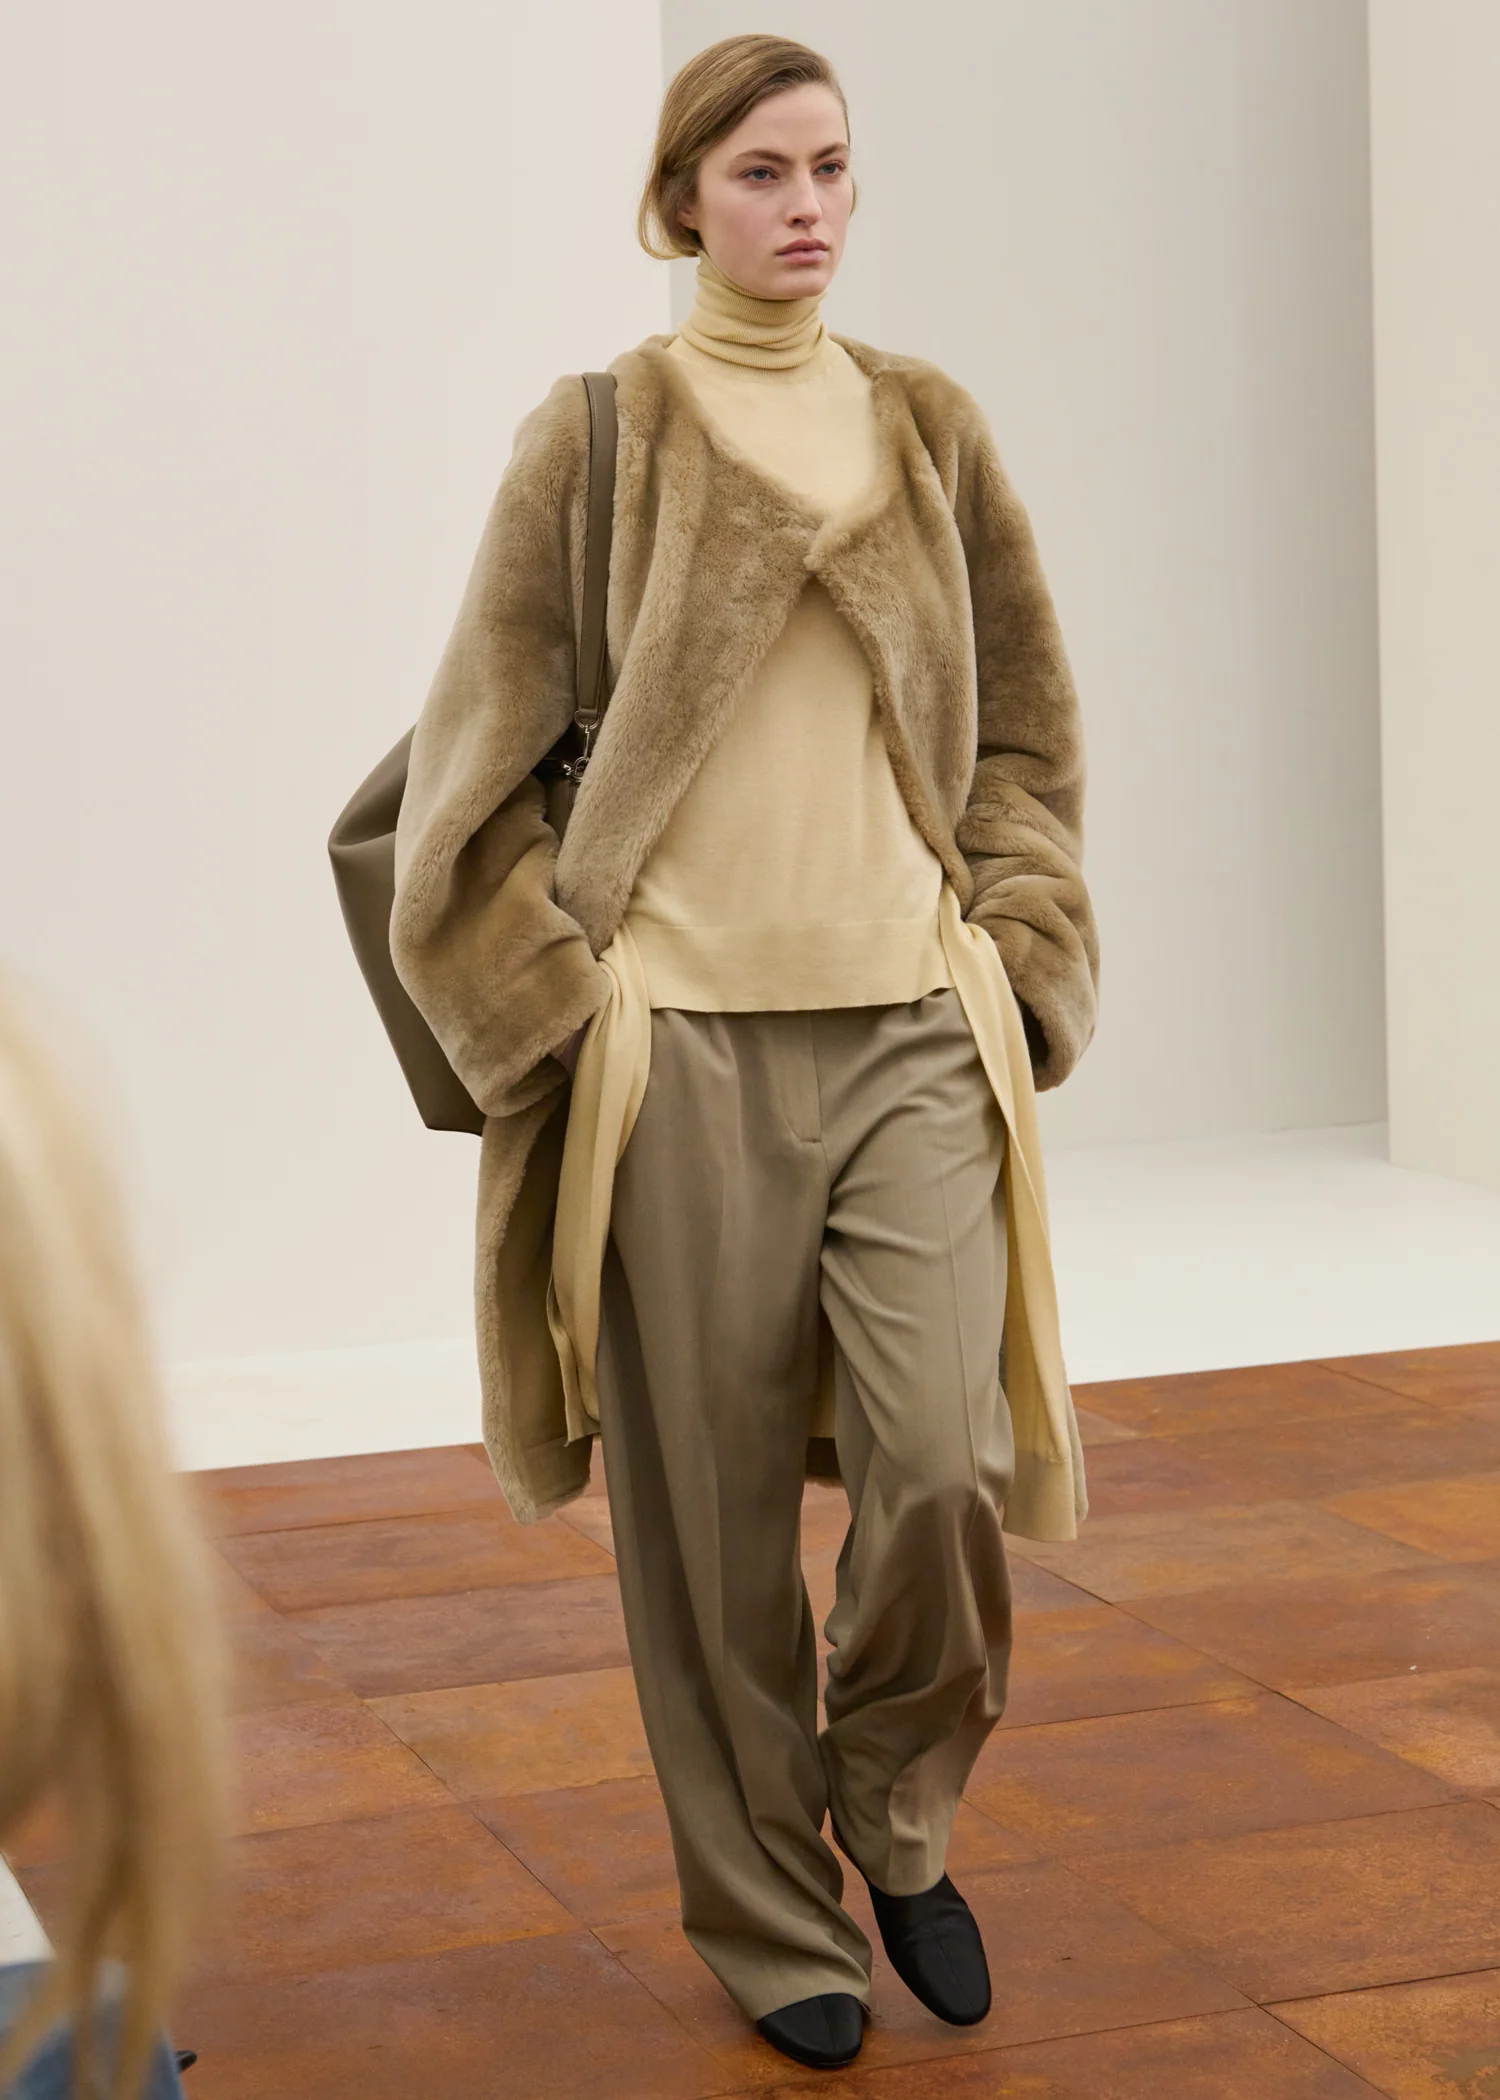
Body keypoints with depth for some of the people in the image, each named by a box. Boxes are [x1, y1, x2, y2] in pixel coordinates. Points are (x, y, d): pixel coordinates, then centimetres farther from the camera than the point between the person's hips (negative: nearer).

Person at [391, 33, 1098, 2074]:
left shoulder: (929, 423, 10)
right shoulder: (595, 432, 1)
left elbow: (1029, 722, 15)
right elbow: (482, 746, 2)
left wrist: (1019, 959, 5)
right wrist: (567, 1009, -4)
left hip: (913, 1026, 2)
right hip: (685, 1040, -2)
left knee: (947, 1460, -10)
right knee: (716, 1500, 4)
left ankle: (900, 1810, 20)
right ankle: (768, 1916, 23)